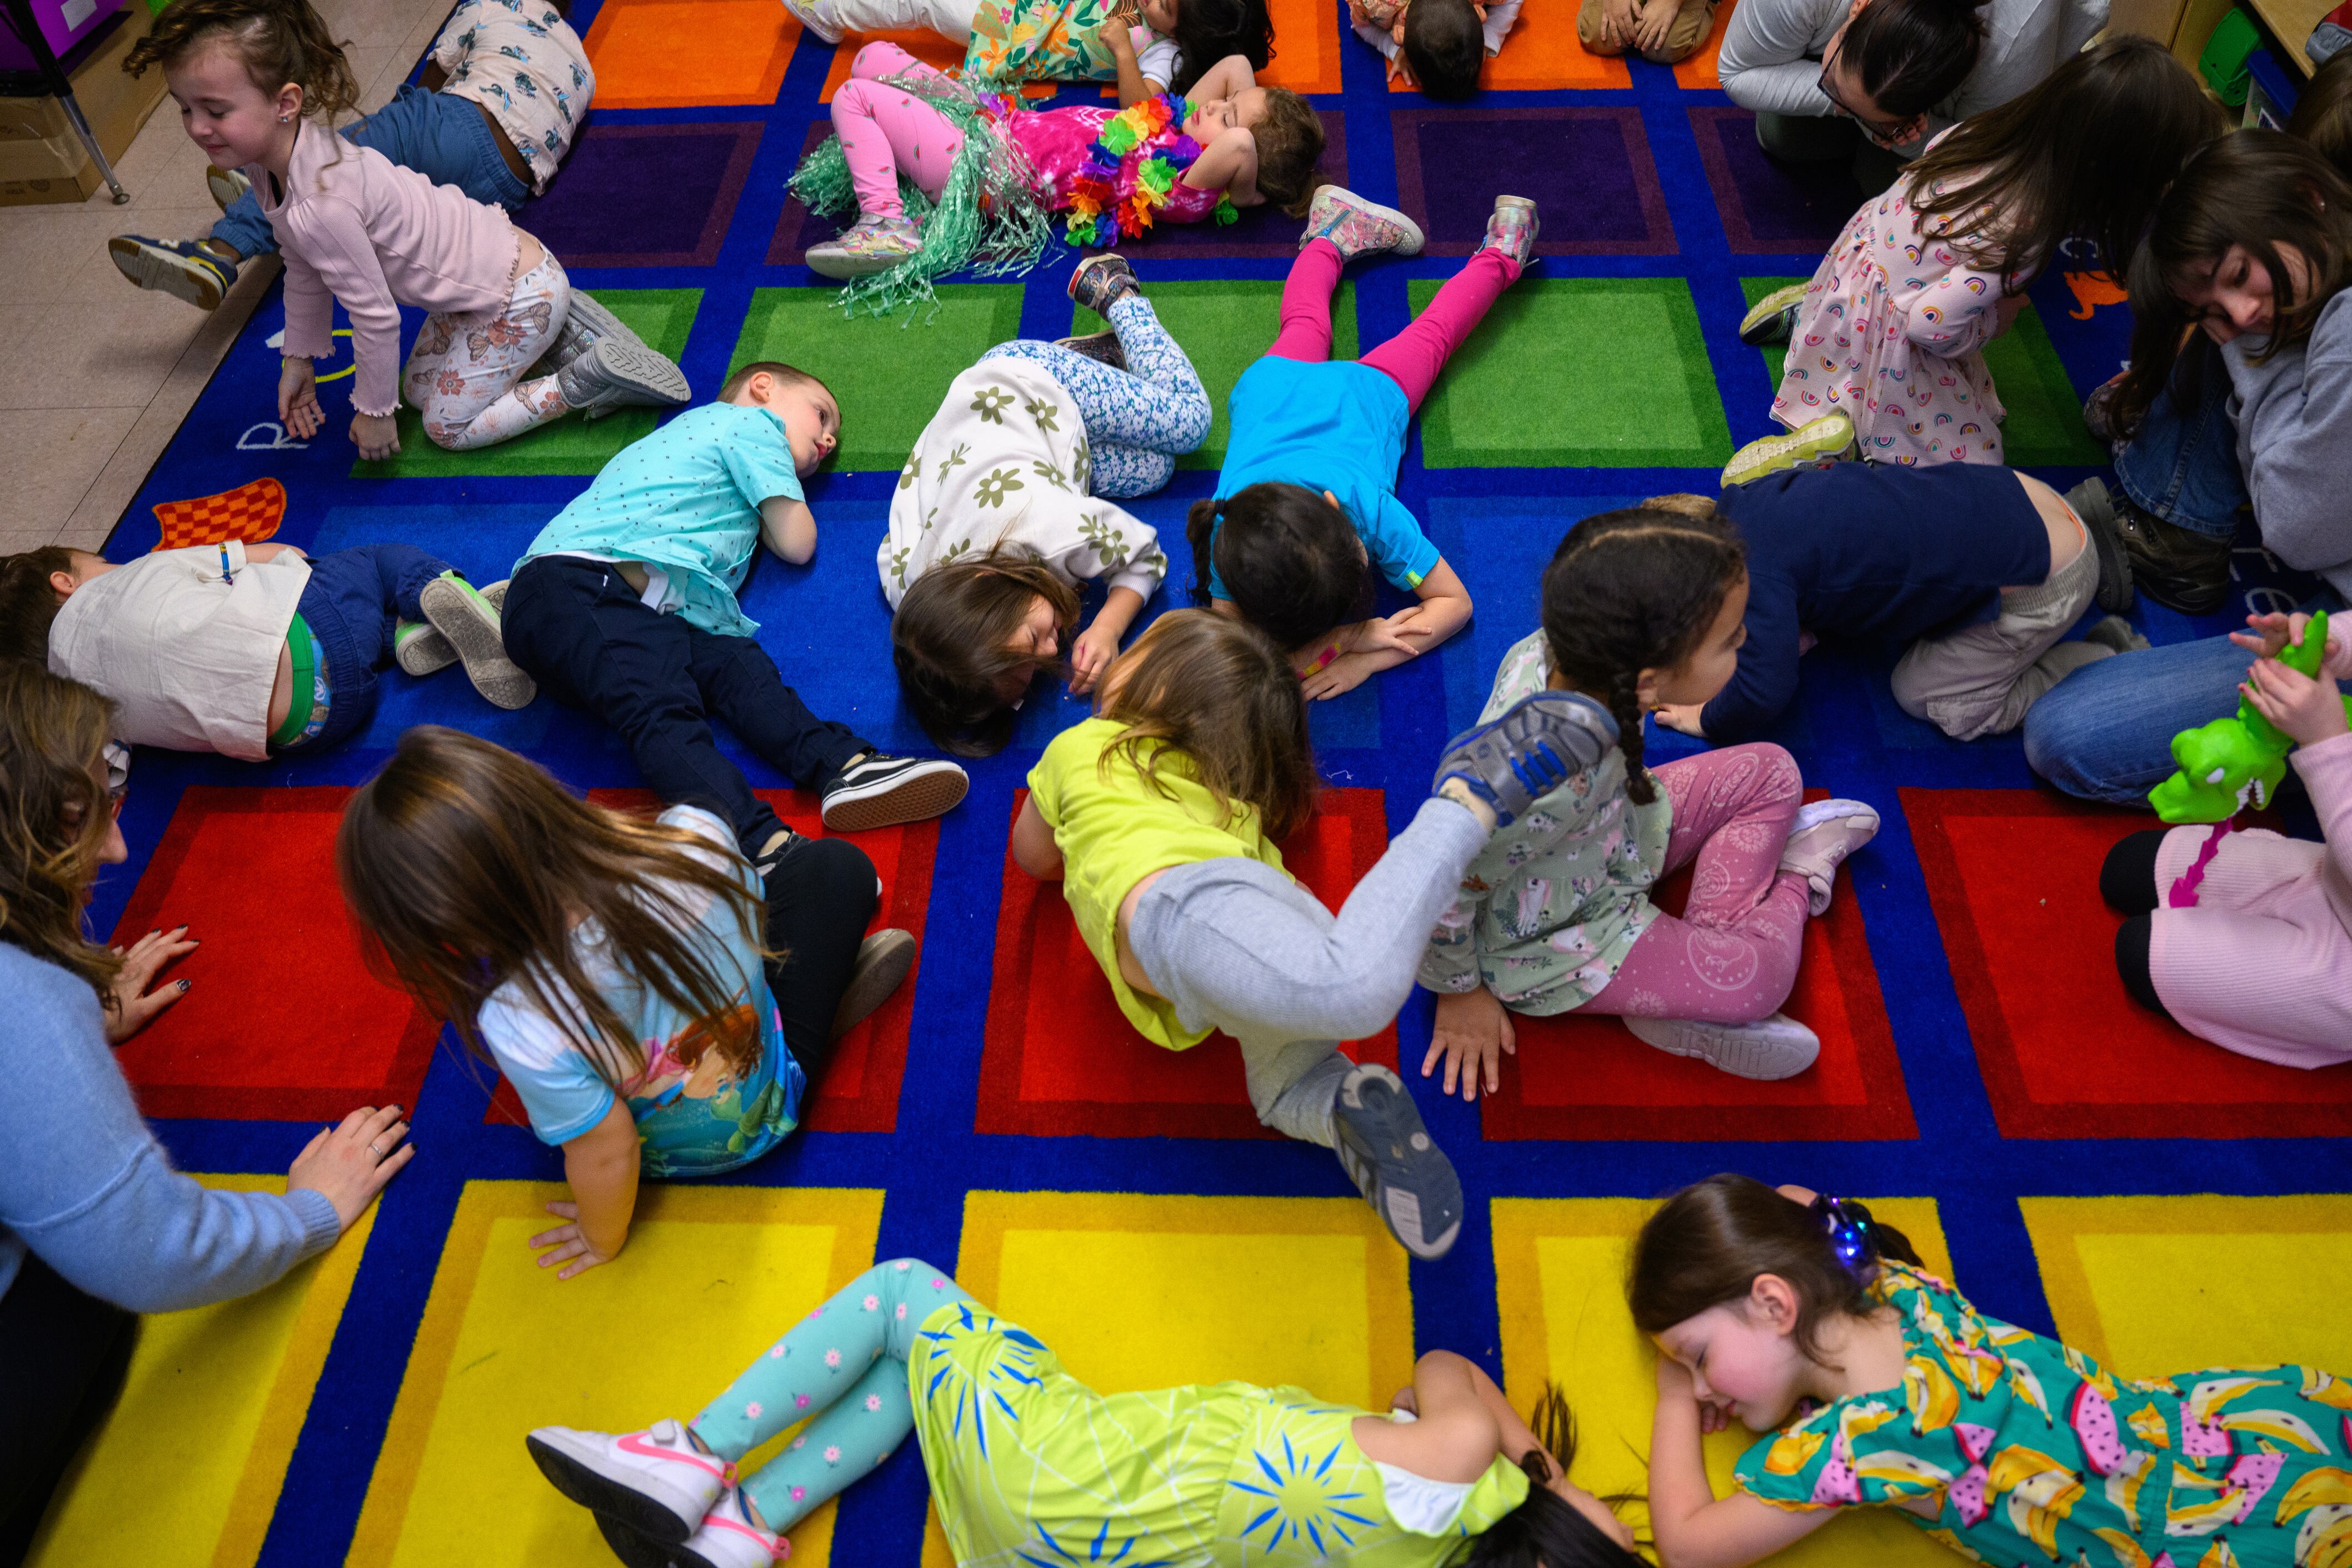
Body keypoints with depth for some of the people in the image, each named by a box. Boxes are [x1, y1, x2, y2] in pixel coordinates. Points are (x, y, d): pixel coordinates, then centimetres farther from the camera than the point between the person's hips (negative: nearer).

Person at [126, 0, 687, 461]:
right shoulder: (271, 158, -4)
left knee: (449, 425, 1)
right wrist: (300, 358, 18)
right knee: (419, 389, 24)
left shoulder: (322, 205, -33)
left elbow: (376, 316, -24)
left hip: (521, 293, -10)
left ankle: (588, 379, 2)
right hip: (485, 266, 10)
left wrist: (373, 410, -10)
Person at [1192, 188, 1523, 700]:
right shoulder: (1228, 538, -47)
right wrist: (1349, 639, -54)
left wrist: (1367, 662, -55)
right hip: (1273, 385, 1)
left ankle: (1499, 254, 52)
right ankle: (1331, 235, 57)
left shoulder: (1369, 507, -47)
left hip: (1366, 391, -1)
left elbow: (1455, 602, -40)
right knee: (1304, 324, 35)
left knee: (1429, 336, 29)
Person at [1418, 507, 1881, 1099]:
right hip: (1549, 940, -8)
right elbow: (1442, 892, -31)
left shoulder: (1552, 649, -24)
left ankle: (1706, 954, 7)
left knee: (1770, 771, 5)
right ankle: (1793, 882, 18)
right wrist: (1460, 993, -12)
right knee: (1759, 974, -13)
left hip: (1609, 834, 8)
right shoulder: (1549, 788, -44)